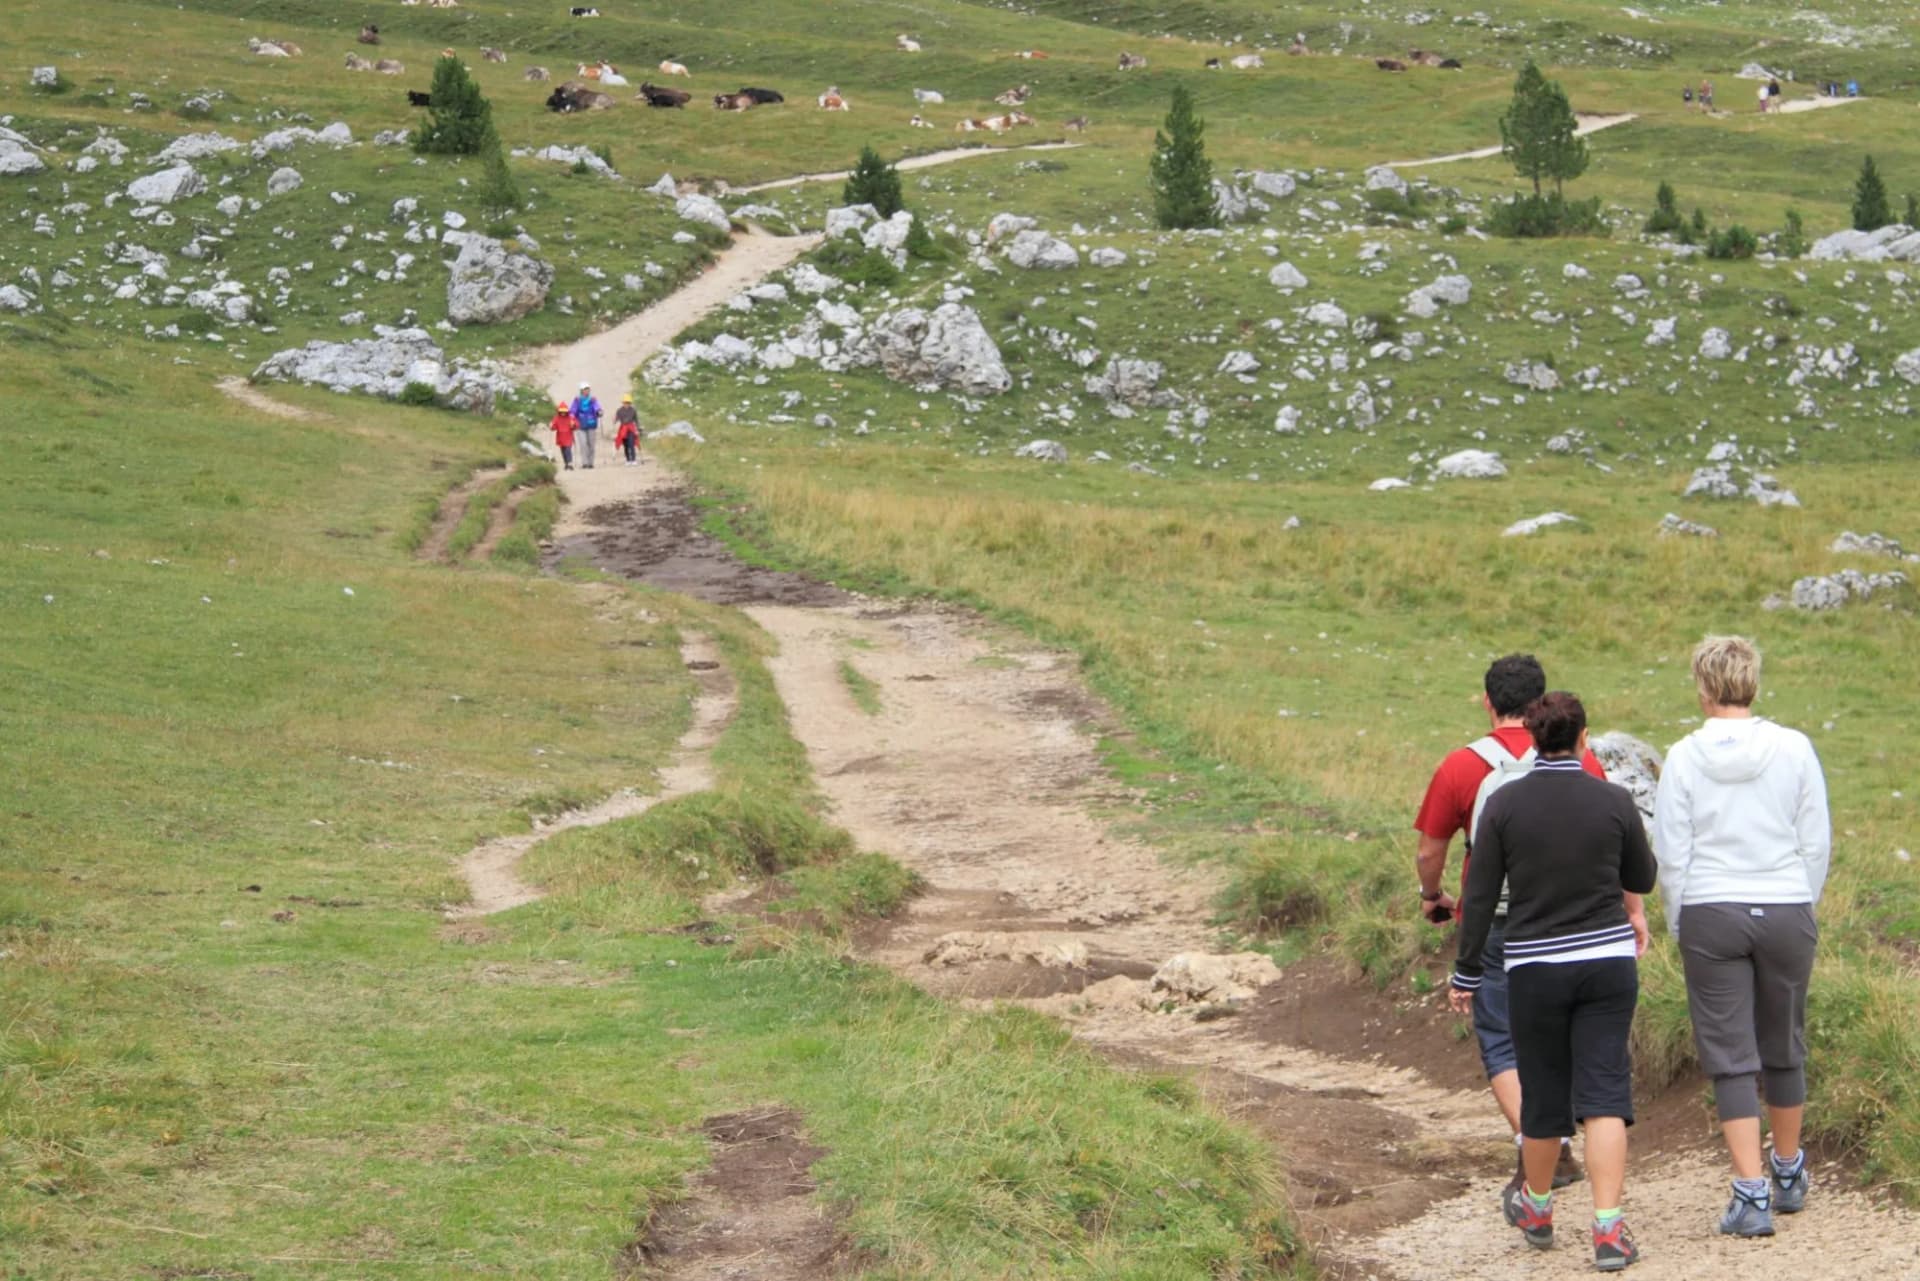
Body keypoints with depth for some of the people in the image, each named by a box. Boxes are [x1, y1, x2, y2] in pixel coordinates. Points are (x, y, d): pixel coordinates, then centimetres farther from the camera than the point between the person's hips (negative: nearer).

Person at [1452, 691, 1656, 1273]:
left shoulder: (1504, 804, -6)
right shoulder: (1613, 801, -6)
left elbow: (1480, 896, -3)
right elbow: (1642, 880, 9)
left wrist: (1468, 974, 6)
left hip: (1534, 969, 0)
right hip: (1608, 961, 0)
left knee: (1543, 1094, 15)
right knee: (1604, 1093, -1)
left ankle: (1536, 1208, 36)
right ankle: (1608, 1229, -10)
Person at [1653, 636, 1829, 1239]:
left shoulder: (1684, 758, -6)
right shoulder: (1794, 749, -3)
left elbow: (1670, 853, -2)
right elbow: (1817, 841, 1)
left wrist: (1680, 925, 10)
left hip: (1710, 916, -2)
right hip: (1786, 911, 2)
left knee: (1731, 1058, 2)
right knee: (1784, 1049, 18)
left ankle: (1751, 1194, -5)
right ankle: (1788, 1174, 35)